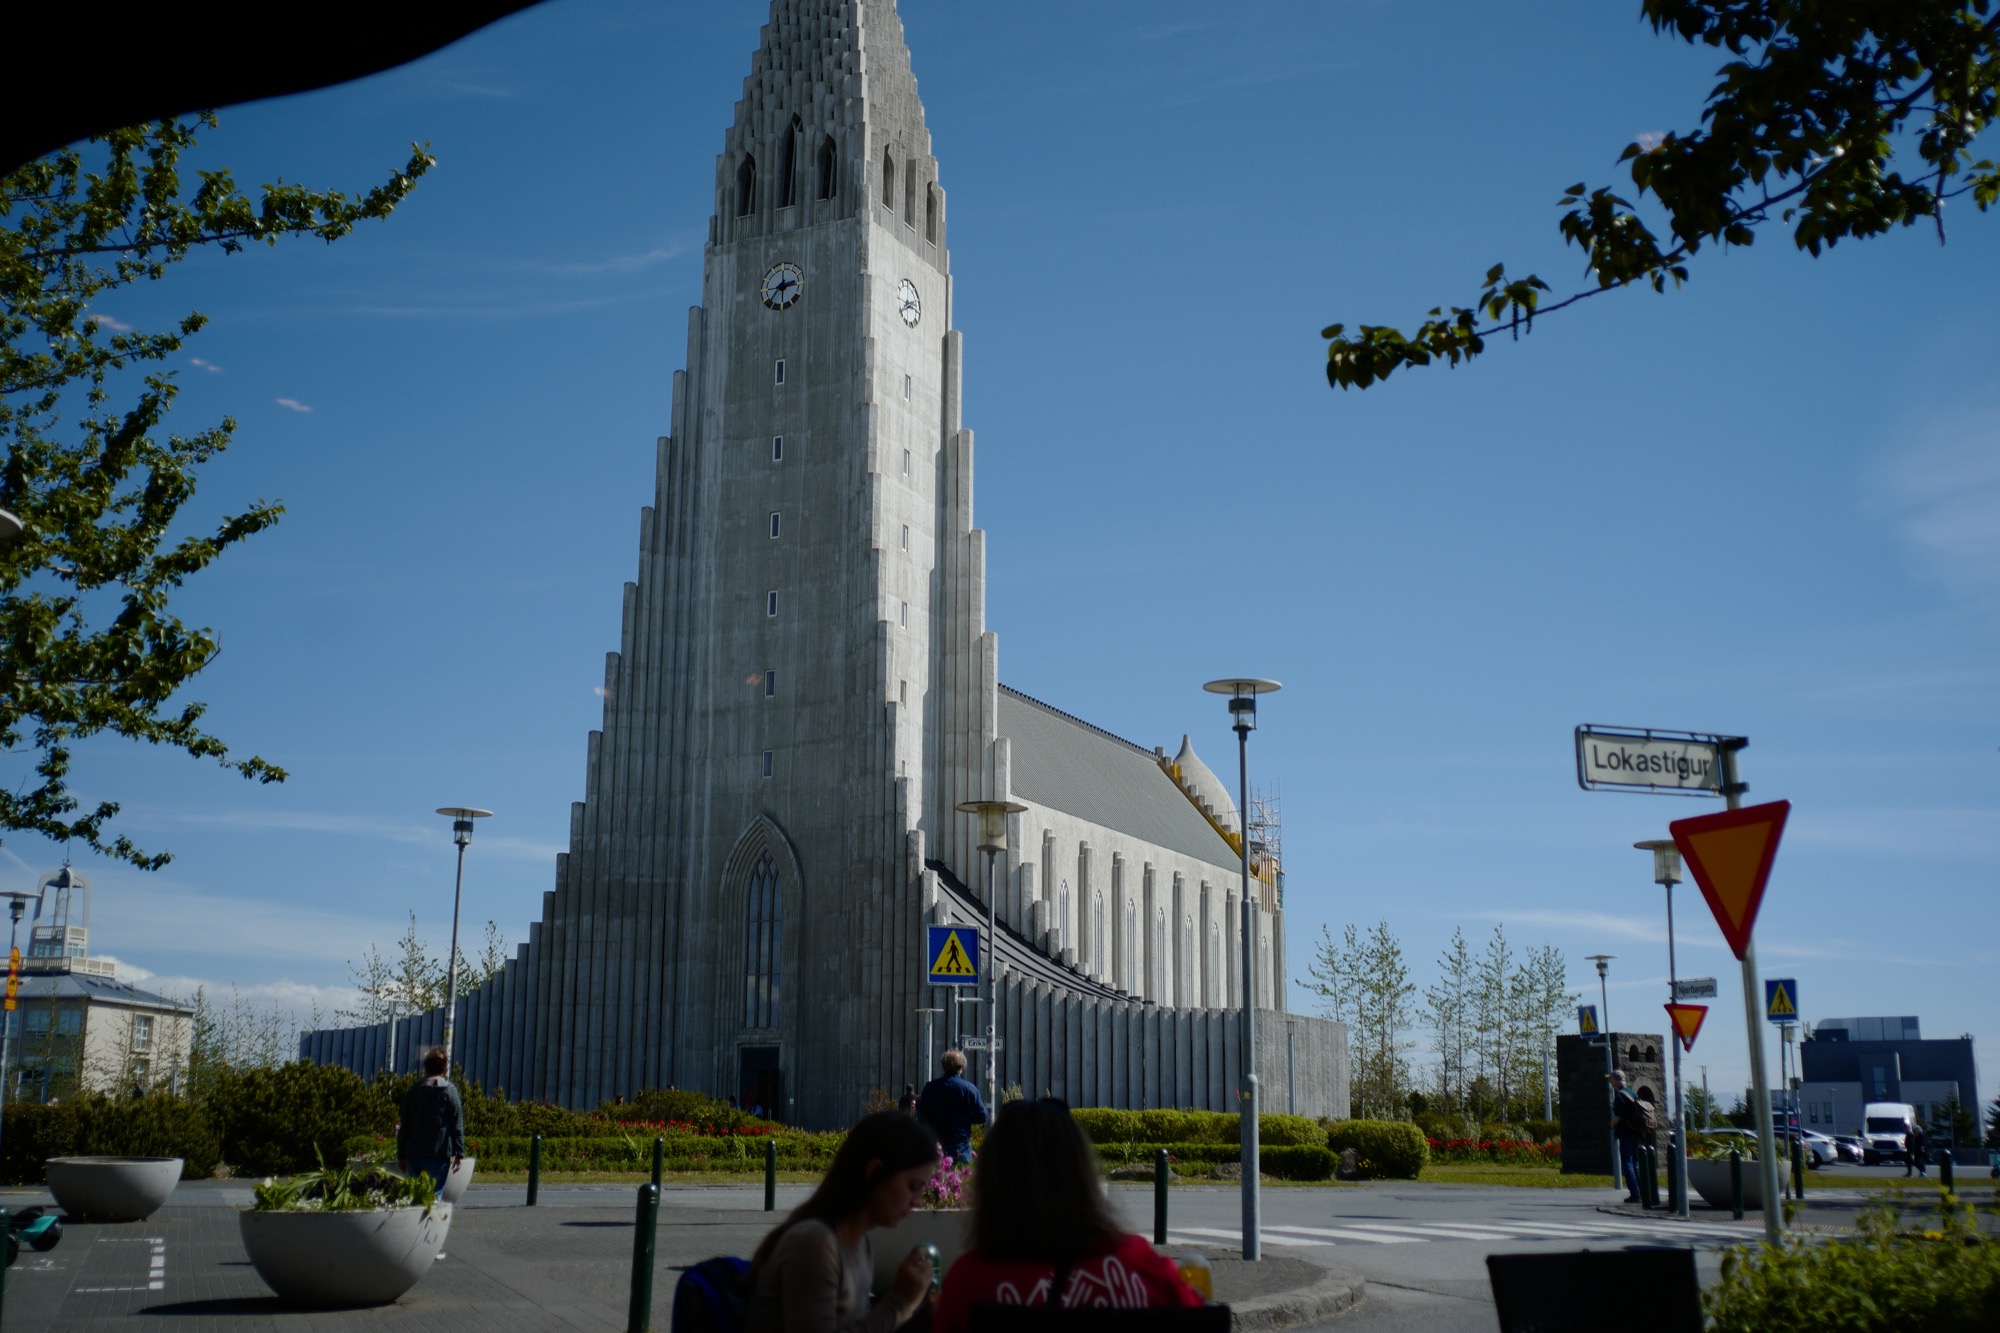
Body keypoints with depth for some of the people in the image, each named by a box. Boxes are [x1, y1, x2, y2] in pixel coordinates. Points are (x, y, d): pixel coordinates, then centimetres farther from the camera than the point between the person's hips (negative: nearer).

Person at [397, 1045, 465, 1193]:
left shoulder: (413, 1091, 7)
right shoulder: (449, 1091, -2)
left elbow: (405, 1126, 8)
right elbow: (457, 1125, -4)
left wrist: (401, 1155, 13)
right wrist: (460, 1153, 0)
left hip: (414, 1154, 3)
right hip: (439, 1154, -3)